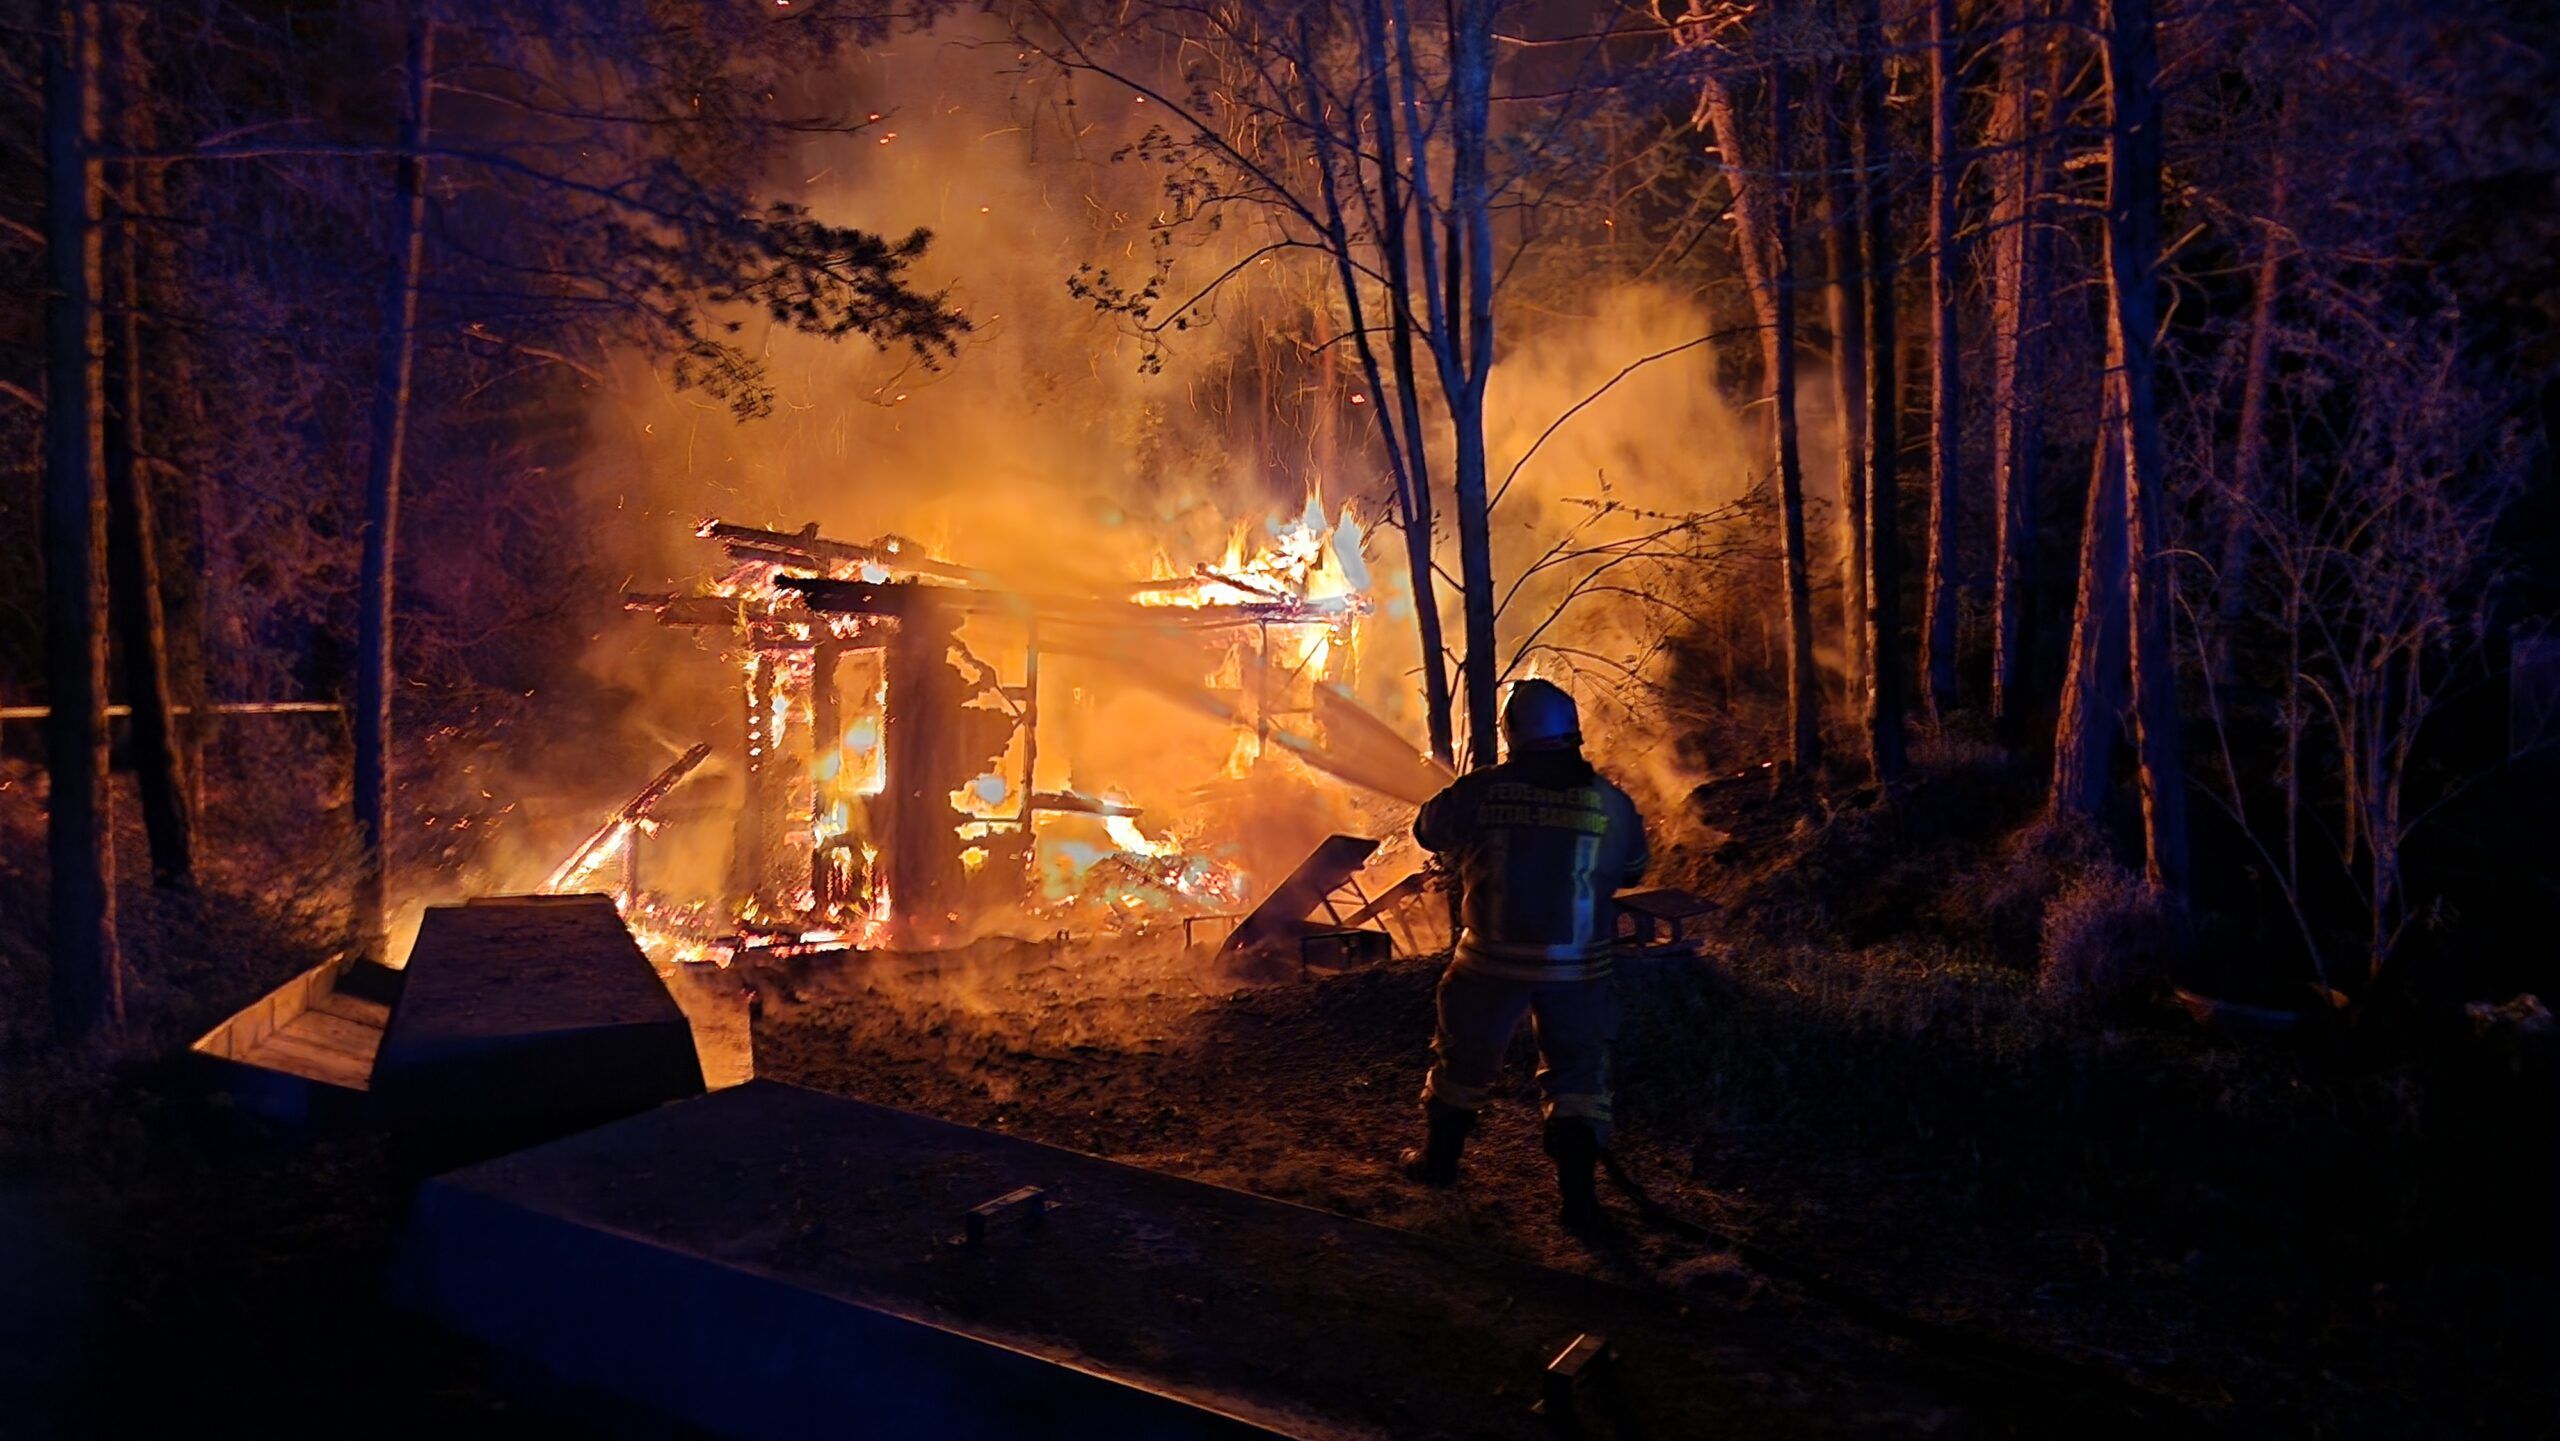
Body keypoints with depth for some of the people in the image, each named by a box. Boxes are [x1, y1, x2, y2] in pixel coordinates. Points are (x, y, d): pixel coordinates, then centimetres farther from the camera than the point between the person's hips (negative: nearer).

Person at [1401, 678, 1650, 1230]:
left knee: (1466, 1055, 20)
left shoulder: (1480, 792, -10)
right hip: (1577, 967, 0)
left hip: (1493, 960, 0)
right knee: (1578, 1069, 14)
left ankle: (1439, 1157, 37)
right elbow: (1633, 869, 9)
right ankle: (1577, 1187, 7)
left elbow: (1429, 829, 8)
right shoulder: (1610, 802, -7)